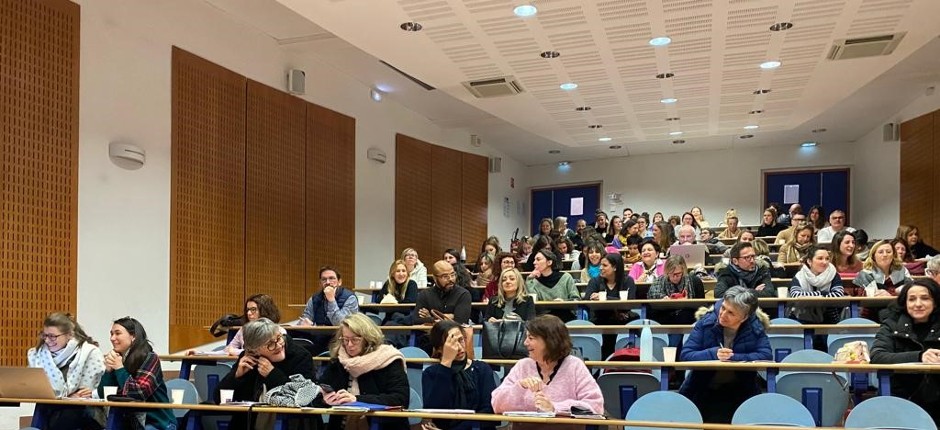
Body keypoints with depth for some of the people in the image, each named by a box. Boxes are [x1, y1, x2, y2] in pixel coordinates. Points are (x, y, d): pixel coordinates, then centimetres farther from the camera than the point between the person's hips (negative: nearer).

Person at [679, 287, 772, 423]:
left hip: (740, 392, 0)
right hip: (704, 391, 0)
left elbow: (766, 356, -21)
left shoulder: (755, 328, -10)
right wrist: (714, 354, -33)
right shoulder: (706, 322, -13)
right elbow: (685, 355, -16)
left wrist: (733, 357, -27)